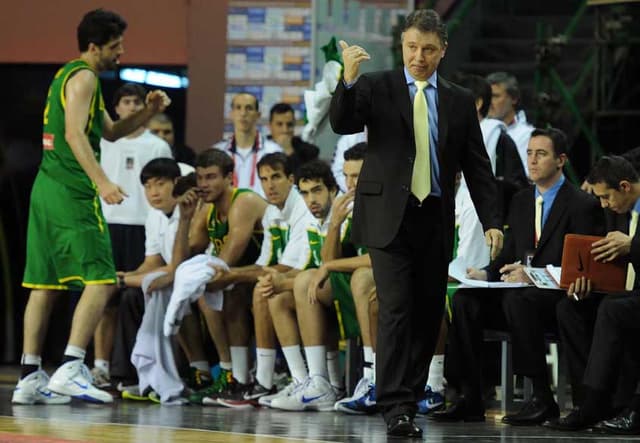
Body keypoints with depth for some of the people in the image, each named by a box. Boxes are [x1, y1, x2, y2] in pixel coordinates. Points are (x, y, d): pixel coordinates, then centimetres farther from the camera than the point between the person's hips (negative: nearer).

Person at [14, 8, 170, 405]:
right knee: (101, 279, -12)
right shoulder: (83, 77, -8)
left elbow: (110, 132, 29)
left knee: (45, 283, 9)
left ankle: (30, 377, 9)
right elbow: (74, 134, -20)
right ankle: (71, 369, -20)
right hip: (72, 193, -10)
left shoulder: (70, 76, 23)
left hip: (47, 188, 10)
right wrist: (102, 181, -28)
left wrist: (148, 112, 15)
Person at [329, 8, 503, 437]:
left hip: (435, 221, 4)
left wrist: (491, 221, 2)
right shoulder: (376, 87, 2)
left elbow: (478, 166, 11)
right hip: (389, 216, -3)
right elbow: (342, 124, -13)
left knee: (428, 314, 5)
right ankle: (396, 407, -13)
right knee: (396, 310, -11)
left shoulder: (459, 101, 10)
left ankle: (410, 399, 14)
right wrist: (349, 80, -30)